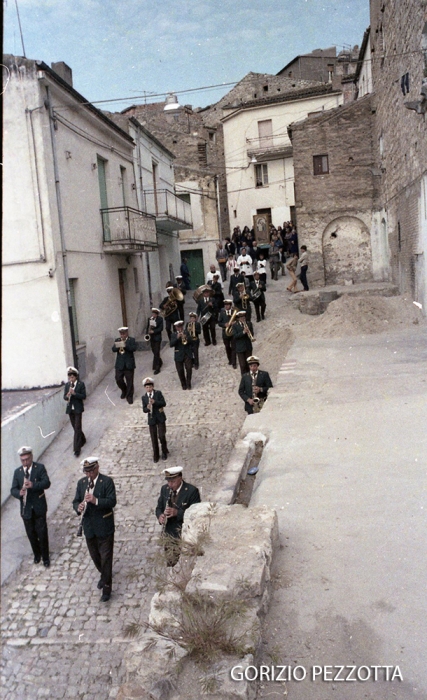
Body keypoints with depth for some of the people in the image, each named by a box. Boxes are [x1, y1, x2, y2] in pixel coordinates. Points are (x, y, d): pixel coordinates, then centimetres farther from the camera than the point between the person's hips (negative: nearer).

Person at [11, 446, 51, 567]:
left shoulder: (40, 467, -7)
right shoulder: (17, 472, 1)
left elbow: (47, 483, -18)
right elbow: (13, 490, -1)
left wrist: (33, 485, -35)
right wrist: (19, 493, -25)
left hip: (39, 507, -3)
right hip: (26, 509, 3)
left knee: (42, 533, 1)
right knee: (31, 534, 14)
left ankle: (45, 557, 18)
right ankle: (37, 554, 36)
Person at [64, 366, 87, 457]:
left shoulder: (81, 384, -7)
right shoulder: (67, 385, 6)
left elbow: (83, 396, -12)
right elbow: (65, 397, 4)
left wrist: (74, 393, -24)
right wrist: (67, 395, -19)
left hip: (78, 409, -5)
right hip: (70, 409, 5)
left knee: (77, 428, -8)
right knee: (75, 427, 14)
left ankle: (77, 448, -7)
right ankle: (82, 440, 38)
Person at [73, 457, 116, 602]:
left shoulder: (107, 481, -13)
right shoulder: (81, 483, 3)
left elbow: (112, 501, -20)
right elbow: (76, 501, 5)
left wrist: (96, 501, -34)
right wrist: (78, 507, -18)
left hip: (104, 526, -5)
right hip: (89, 526, 5)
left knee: (106, 557, 0)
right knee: (95, 556, 19)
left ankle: (106, 587, 10)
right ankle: (104, 575, 44)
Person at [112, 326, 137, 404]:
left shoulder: (132, 340, 0)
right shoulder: (117, 340, 9)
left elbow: (134, 348, -17)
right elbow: (113, 349, -3)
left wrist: (125, 345, -32)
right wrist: (117, 346, -26)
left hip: (129, 364, -3)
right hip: (119, 364, 3)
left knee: (129, 381, -1)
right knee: (118, 380, 4)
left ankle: (129, 396, 10)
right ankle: (124, 391, 32)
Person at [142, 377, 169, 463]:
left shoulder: (158, 393, -4)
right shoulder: (144, 397, 1)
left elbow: (164, 403, -11)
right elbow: (144, 410, 1)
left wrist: (155, 402, -26)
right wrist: (147, 408, -22)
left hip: (160, 418, -2)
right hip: (151, 419, 2)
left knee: (161, 436, -4)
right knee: (154, 438, 6)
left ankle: (164, 452, 18)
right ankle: (156, 455, 19)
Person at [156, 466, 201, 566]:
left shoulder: (192, 491, -13)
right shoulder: (164, 489, 4)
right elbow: (159, 507, 13)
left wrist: (177, 512, -27)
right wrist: (160, 516, -10)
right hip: (169, 533, 5)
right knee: (169, 563, 7)